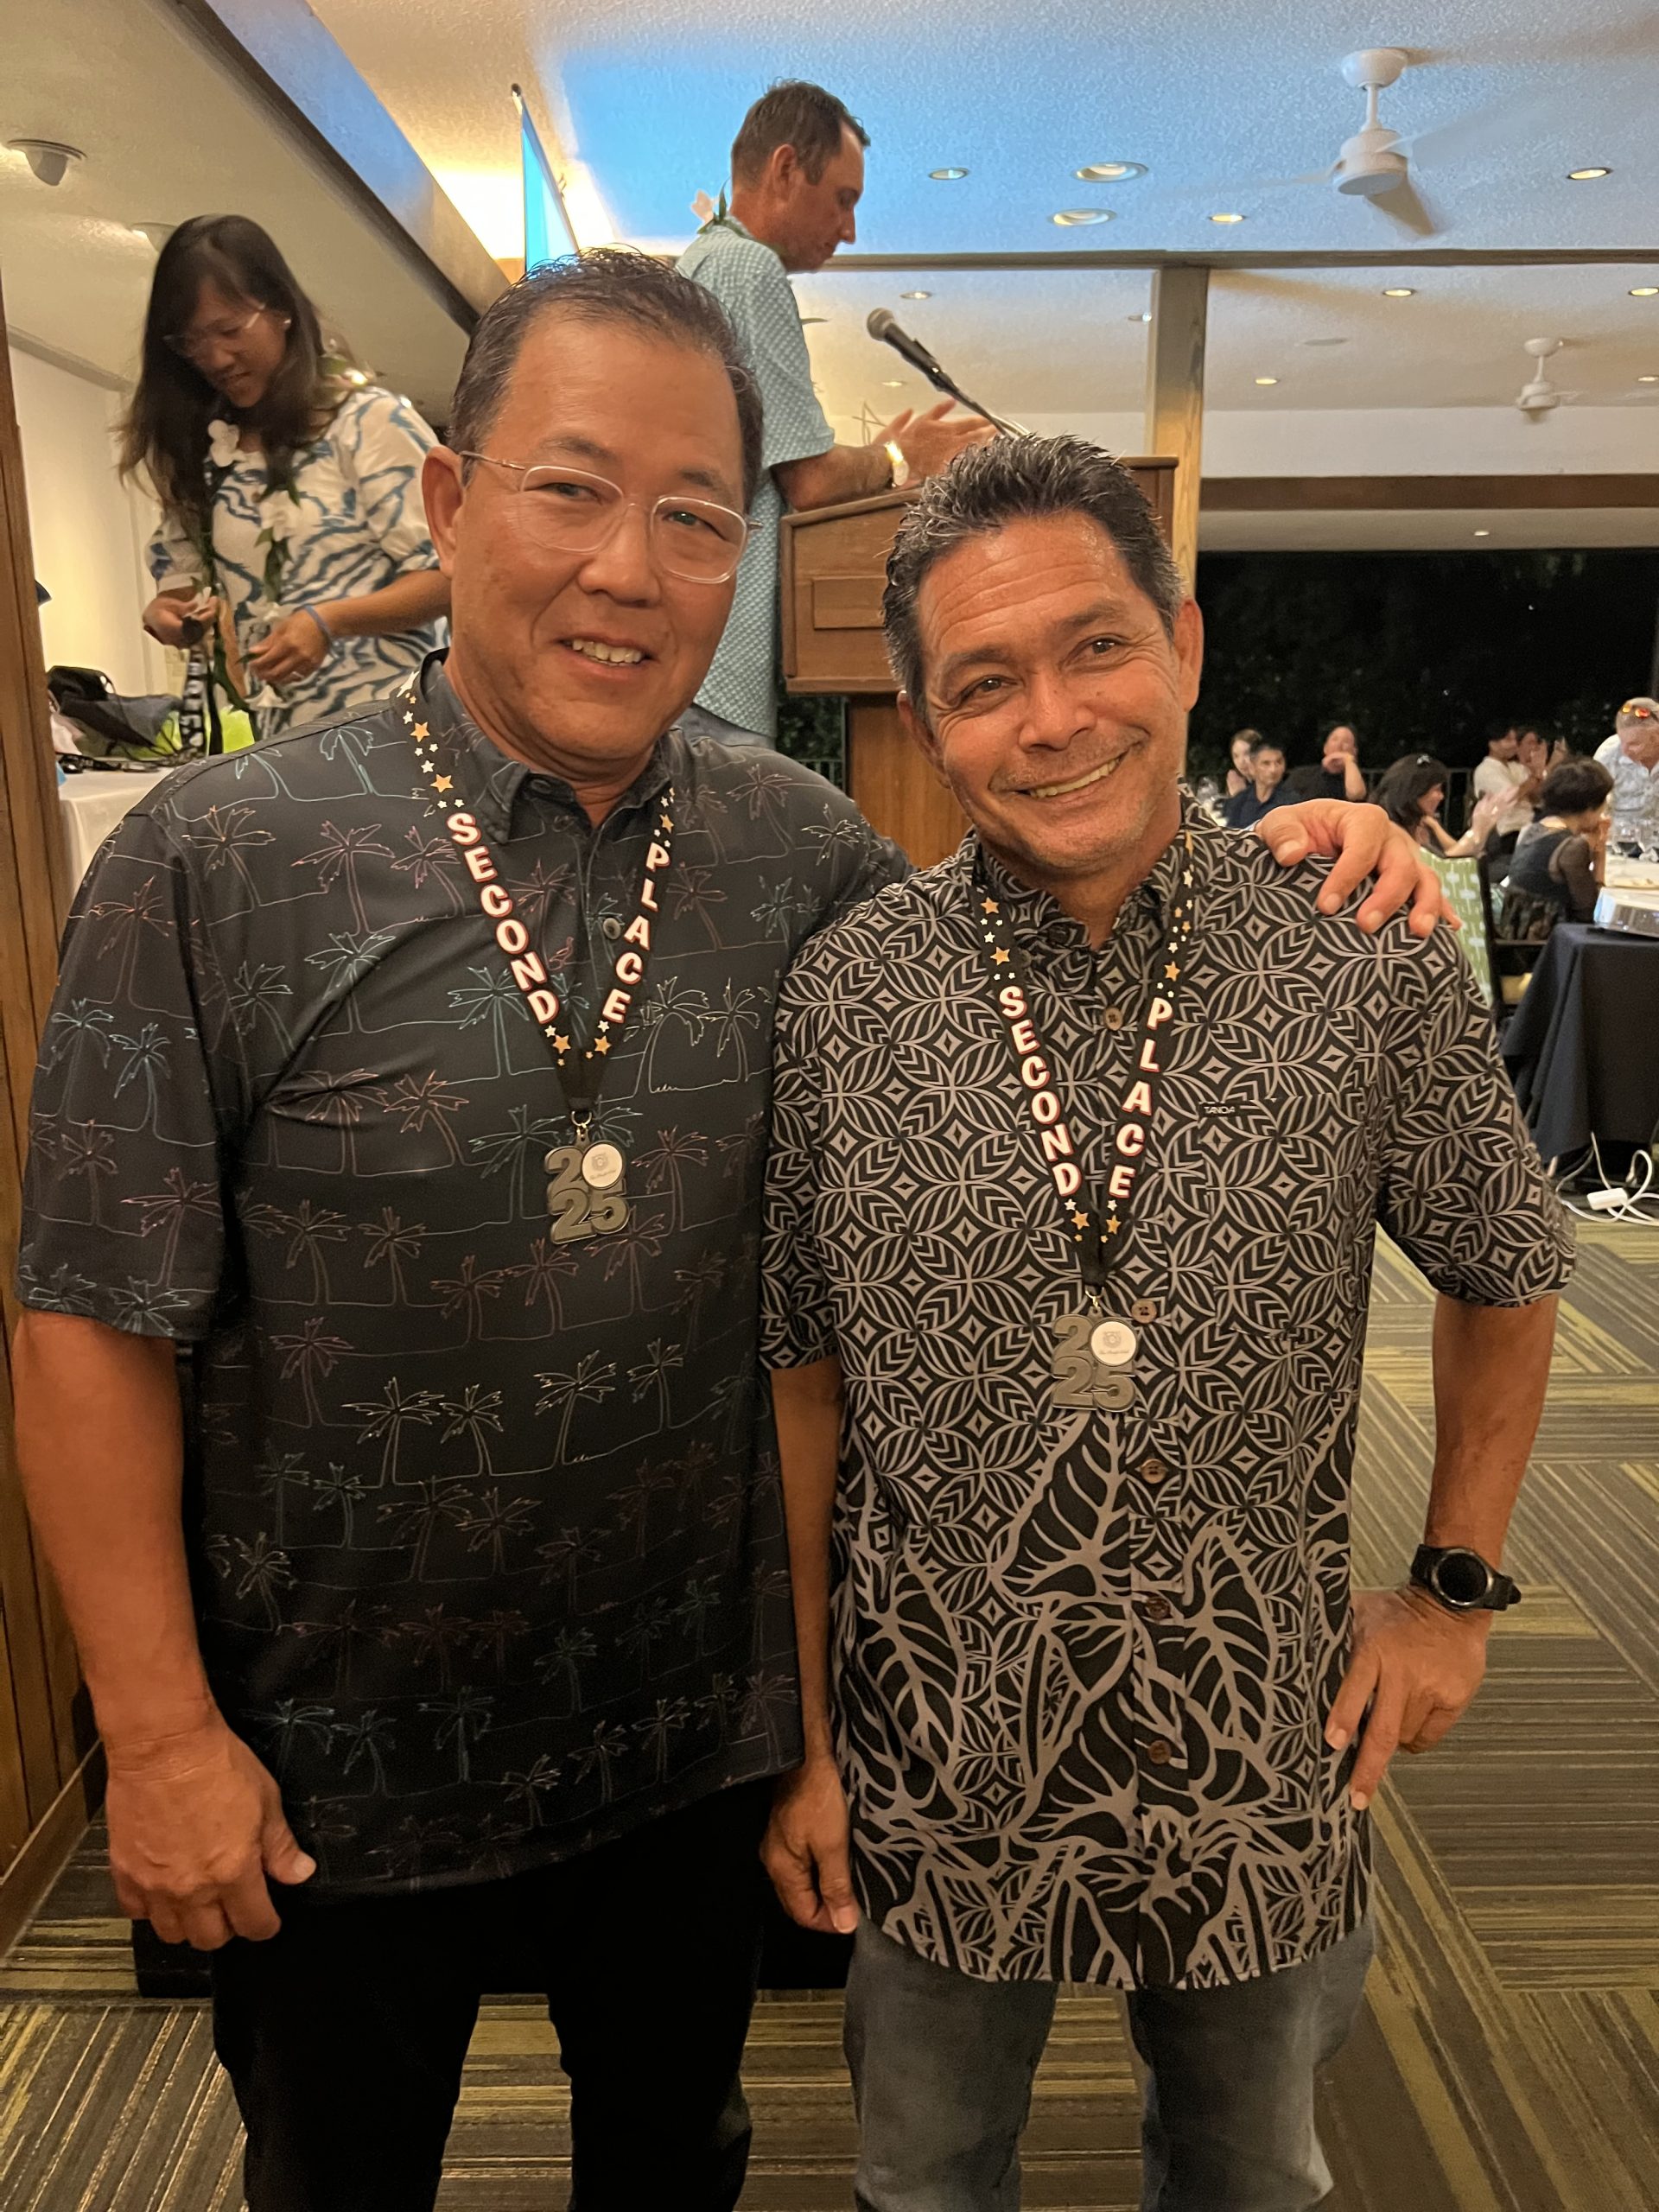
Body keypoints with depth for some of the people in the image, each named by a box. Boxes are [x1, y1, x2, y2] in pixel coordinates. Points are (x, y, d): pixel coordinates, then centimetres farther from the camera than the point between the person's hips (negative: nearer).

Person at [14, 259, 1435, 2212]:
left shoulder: (790, 846, -6)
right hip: (338, 1763, -2)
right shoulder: (216, 863, -16)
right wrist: (162, 1734, -11)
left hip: (693, 1721, 3)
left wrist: (1275, 860, -7)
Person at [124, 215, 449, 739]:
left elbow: (448, 574, -9)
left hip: (385, 725, -4)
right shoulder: (198, 451, 12)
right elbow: (182, 573, 21)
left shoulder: (367, 419, -4)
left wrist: (328, 620, -21)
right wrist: (165, 613, -3)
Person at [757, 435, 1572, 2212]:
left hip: (1260, 1757, 1)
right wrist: (801, 1733, -1)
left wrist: (1455, 1585, 3)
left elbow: (1504, 1274, 5)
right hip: (938, 1749, 0)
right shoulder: (841, 994, -12)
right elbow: (800, 1377, -5)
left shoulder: (1368, 964, -11)